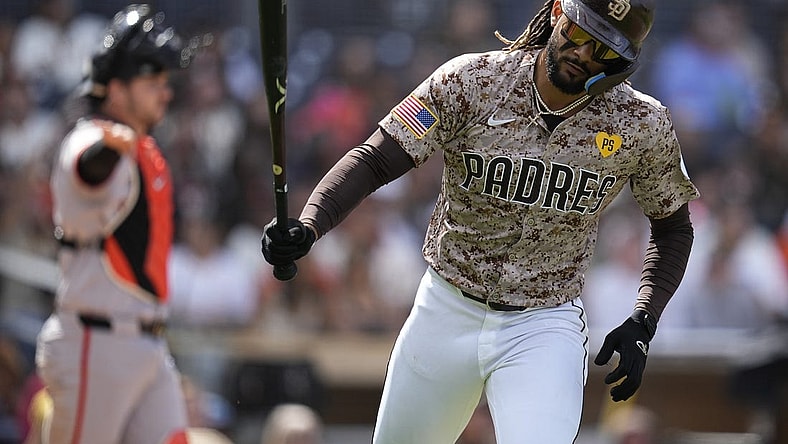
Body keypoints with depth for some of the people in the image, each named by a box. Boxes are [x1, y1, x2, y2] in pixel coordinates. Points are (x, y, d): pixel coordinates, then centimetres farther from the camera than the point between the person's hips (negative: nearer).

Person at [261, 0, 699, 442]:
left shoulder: (641, 125, -10)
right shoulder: (471, 81, -14)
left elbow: (673, 225, 5)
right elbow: (374, 160, -17)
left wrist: (642, 324, -8)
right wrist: (308, 227, -35)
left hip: (545, 327, -1)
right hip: (447, 311, 2)